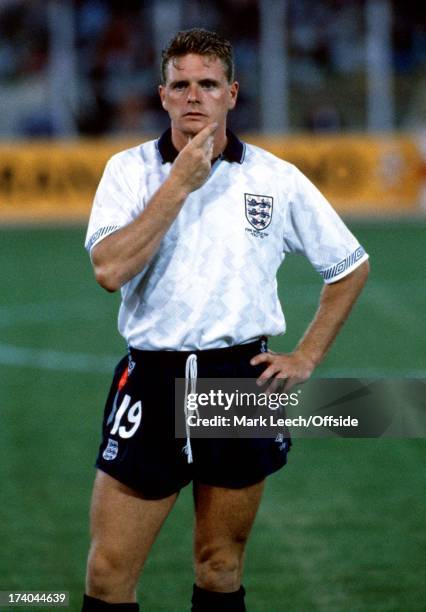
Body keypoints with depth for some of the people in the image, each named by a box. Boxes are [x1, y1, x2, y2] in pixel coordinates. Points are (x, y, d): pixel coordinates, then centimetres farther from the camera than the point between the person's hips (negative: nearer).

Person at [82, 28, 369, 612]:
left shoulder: (277, 179, 4)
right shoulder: (130, 169, 1)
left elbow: (351, 267, 16)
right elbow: (110, 270, -15)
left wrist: (306, 357, 9)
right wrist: (179, 183, -14)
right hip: (151, 382, -1)